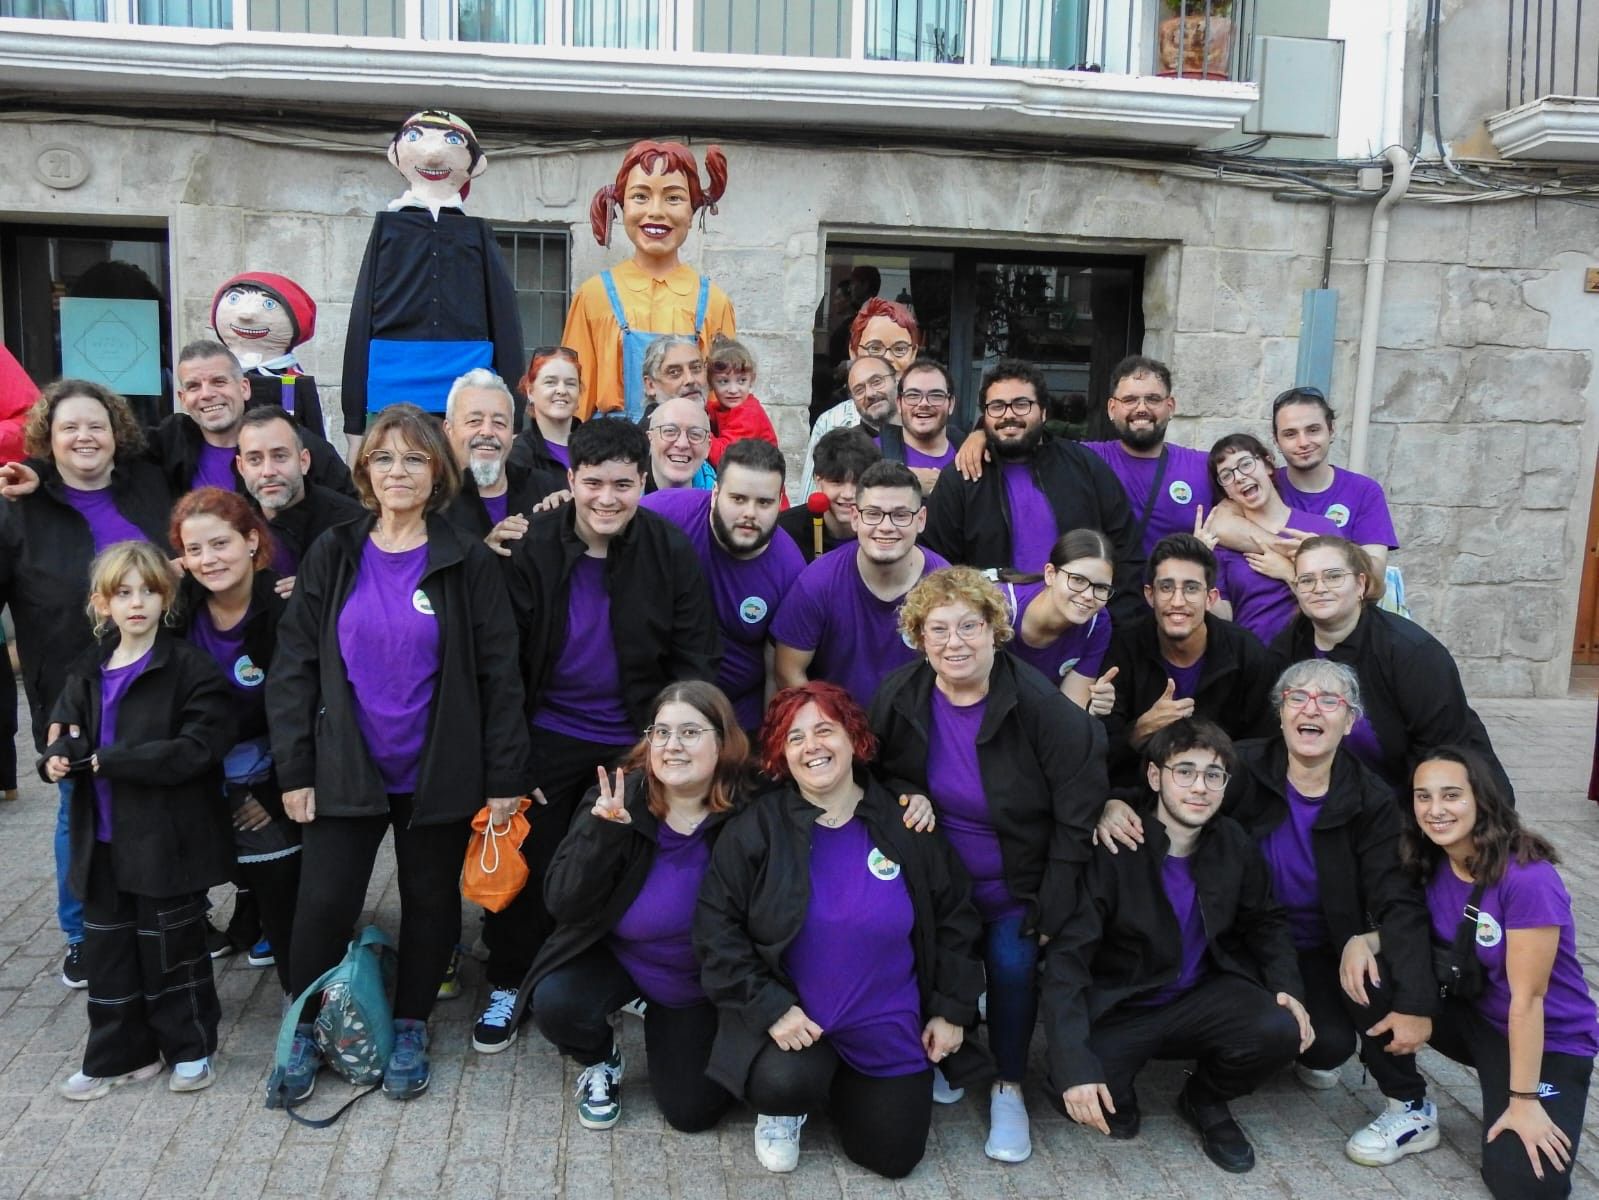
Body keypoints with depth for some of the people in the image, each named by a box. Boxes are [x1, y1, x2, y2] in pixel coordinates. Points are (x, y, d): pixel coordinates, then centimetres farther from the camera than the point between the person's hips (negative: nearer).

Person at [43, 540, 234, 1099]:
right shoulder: (87, 673, 8)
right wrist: (58, 757, -10)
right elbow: (66, 730, 14)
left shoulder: (189, 667, -12)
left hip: (167, 838, -6)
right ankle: (119, 1054, 30)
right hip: (104, 838, 6)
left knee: (172, 945, 7)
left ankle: (190, 1047, 26)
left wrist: (109, 761, -22)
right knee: (107, 945, 14)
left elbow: (198, 747, -20)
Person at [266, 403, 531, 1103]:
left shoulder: (468, 563, -5)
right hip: (345, 771, 1)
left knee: (430, 901, 12)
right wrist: (294, 770, -3)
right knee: (323, 904, 2)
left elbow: (498, 673, -5)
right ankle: (305, 1032, 25)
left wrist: (505, 776, -7)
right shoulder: (333, 557, 1)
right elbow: (293, 666, 2)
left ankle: (410, 1030, 32)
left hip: (439, 774, -1)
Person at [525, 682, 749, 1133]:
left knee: (690, 1111, -4)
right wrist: (602, 833, -37)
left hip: (699, 981, 0)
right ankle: (600, 1062, 8)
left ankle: (658, 1017, 27)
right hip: (614, 957, 0)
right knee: (555, 1003, -28)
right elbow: (562, 905, -23)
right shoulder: (615, 801, -20)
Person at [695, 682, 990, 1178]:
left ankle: (840, 1082, 35)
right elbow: (716, 924, -12)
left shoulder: (904, 822, -7)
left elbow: (954, 917, 3)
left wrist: (952, 1009, 2)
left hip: (889, 1029, 2)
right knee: (785, 1085, -31)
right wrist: (770, 1006, -20)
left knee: (893, 1157, 4)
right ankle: (786, 1106, 9)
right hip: (793, 1020, -2)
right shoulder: (756, 827, -12)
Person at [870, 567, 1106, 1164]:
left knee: (1013, 966, -14)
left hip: (1018, 885, -3)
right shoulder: (899, 696, -11)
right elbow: (882, 773, 8)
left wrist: (1053, 911, -18)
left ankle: (1009, 1087, 14)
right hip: (939, 878, 3)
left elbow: (1076, 815, -19)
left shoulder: (1041, 706, -23)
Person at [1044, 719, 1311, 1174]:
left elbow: (1265, 920, 13)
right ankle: (1121, 1098, 11)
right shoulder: (1113, 849, -21)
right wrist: (1075, 1065, -35)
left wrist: (1287, 986, -7)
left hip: (1204, 997, 4)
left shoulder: (1234, 844, -6)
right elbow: (1067, 956, -25)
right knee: (1078, 1094, -30)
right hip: (1121, 1008, -3)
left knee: (1281, 1032, -26)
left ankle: (1205, 1101, 8)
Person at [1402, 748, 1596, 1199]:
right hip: (1478, 1017, 5)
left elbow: (1527, 999, -25)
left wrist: (1523, 1101, -20)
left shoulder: (1528, 878, -28)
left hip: (1550, 1040, -5)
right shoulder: (1431, 864, -9)